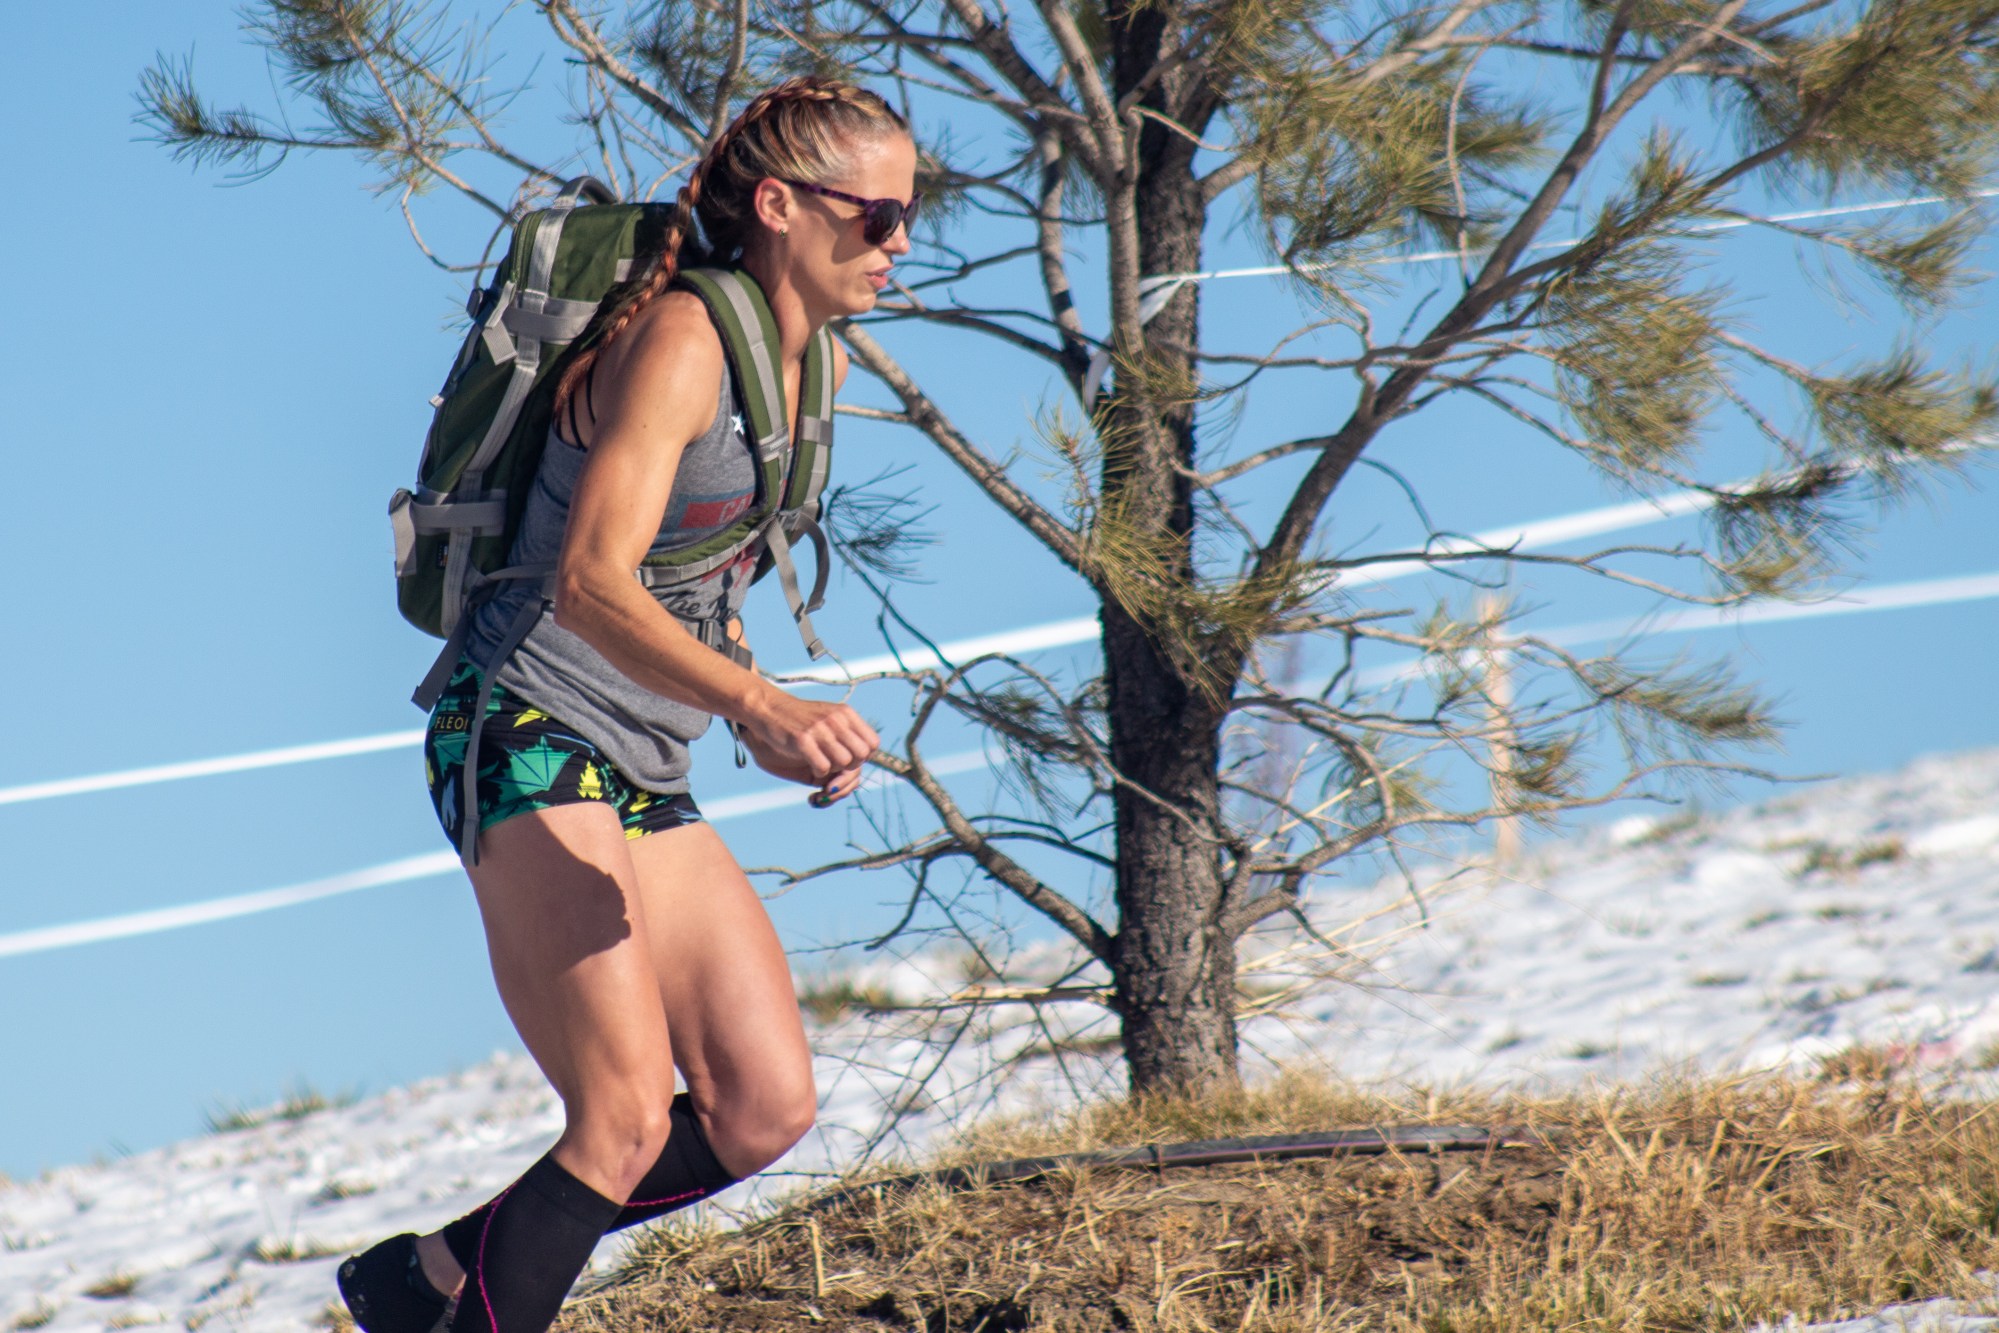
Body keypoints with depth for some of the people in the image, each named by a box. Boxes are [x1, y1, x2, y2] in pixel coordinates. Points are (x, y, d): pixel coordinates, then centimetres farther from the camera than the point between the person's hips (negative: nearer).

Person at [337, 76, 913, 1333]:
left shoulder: (810, 365, 11)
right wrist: (761, 705, -41)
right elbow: (593, 582, -29)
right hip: (529, 743, -9)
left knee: (765, 1110, 1)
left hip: (646, 780, 9)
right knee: (628, 1115, -20)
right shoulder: (680, 340, -16)